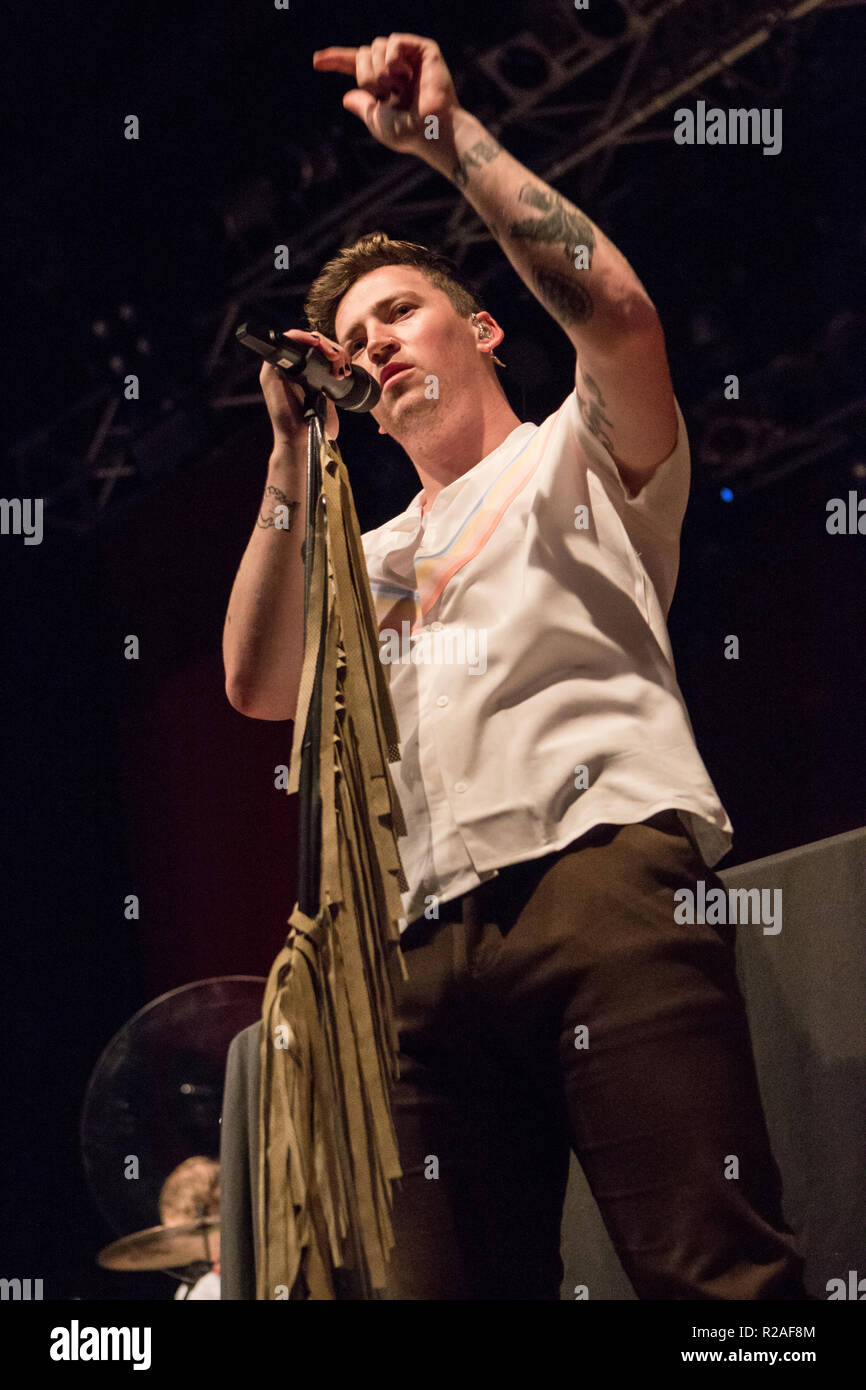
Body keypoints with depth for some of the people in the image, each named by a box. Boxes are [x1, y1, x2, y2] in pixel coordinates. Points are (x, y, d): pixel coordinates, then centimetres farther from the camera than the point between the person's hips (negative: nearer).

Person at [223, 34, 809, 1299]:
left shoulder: (577, 457, 18)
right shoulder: (372, 557, 33)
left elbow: (619, 317, -5)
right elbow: (260, 687, 15)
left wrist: (449, 136, -1)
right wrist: (295, 455, 14)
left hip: (606, 864, -5)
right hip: (435, 940, 6)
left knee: (714, 1269, -19)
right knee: (453, 1282, -4)